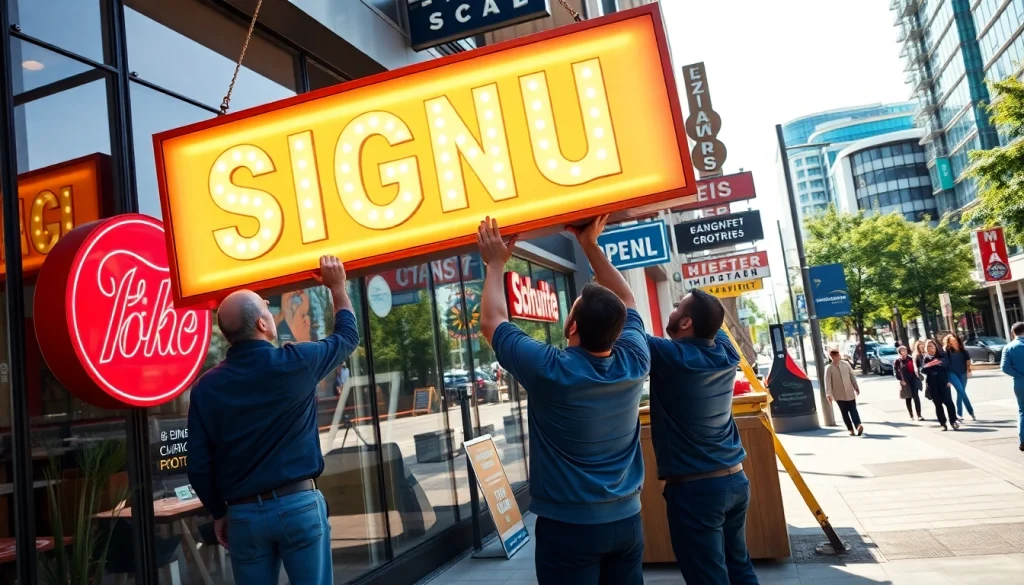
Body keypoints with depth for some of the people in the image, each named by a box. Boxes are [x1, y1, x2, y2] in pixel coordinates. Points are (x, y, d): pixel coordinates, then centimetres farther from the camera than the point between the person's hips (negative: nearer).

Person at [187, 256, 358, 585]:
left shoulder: (206, 387, 0)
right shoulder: (295, 362, -7)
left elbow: (199, 465, 2)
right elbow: (348, 337, 12)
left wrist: (218, 513, 15)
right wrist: (337, 286, 24)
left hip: (244, 513, 3)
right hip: (300, 503, -2)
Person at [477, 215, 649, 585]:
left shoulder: (550, 371, -20)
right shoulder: (634, 362, -8)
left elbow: (492, 321, -5)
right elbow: (625, 301, 11)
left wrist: (496, 264, 6)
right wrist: (591, 247, 13)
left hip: (568, 526, -4)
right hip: (627, 521, 5)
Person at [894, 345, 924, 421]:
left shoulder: (910, 359, 4)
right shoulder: (897, 361, -2)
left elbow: (915, 368, 10)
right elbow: (895, 371, -3)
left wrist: (918, 376, 1)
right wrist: (900, 379, -11)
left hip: (913, 379, 1)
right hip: (905, 381, -1)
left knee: (916, 397, -7)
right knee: (908, 398, 8)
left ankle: (919, 415, -6)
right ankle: (911, 415, 18)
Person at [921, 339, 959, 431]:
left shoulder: (942, 355, 4)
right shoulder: (925, 358, 8)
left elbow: (947, 367, 0)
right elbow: (922, 370, 3)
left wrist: (948, 380, -11)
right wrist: (927, 365, -17)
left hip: (943, 381, -2)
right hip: (932, 383, 2)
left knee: (948, 401, -8)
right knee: (938, 403, 3)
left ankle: (953, 421, 0)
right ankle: (943, 423, 6)